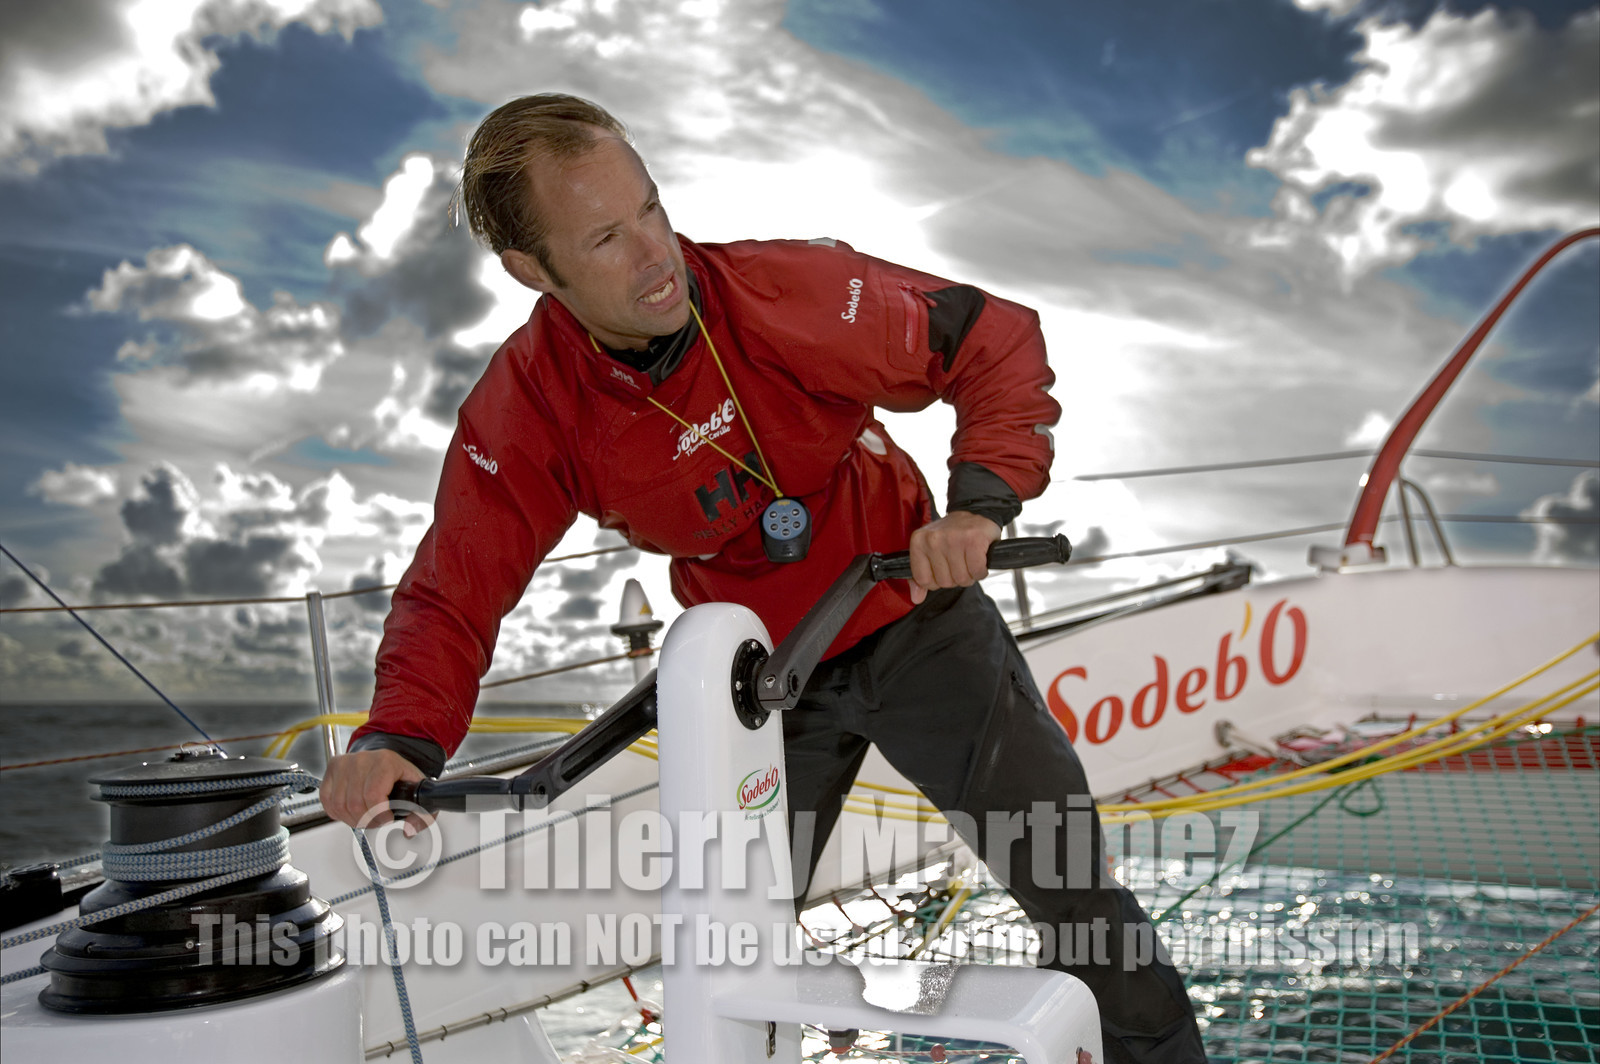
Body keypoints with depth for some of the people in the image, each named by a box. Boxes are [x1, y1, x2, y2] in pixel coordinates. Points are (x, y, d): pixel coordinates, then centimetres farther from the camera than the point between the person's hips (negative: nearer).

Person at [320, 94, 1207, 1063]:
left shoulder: (788, 292, -26)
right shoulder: (525, 412, -19)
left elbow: (998, 342, -17)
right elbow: (454, 593, -16)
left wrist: (981, 501, -33)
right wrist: (399, 738, -34)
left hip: (914, 614, -1)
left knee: (1071, 876, 6)